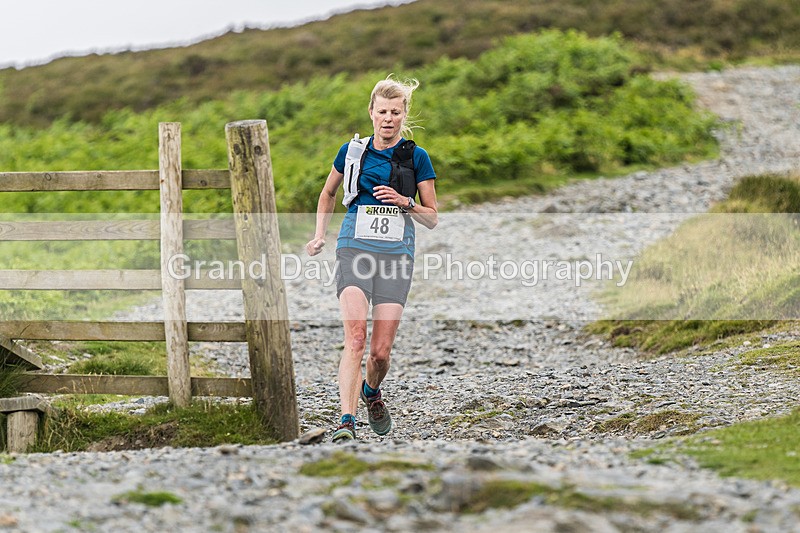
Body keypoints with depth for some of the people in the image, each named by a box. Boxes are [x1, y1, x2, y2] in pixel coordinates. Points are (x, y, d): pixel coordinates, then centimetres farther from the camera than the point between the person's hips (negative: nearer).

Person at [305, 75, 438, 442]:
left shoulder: (416, 157, 6)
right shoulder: (353, 151, 8)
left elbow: (432, 219, 9)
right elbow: (328, 193, 27)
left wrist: (406, 203, -8)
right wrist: (319, 236, 18)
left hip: (397, 255, 0)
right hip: (355, 249, 0)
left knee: (381, 349, -3)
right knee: (355, 336, -20)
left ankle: (371, 391, 31)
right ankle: (346, 422, -25)